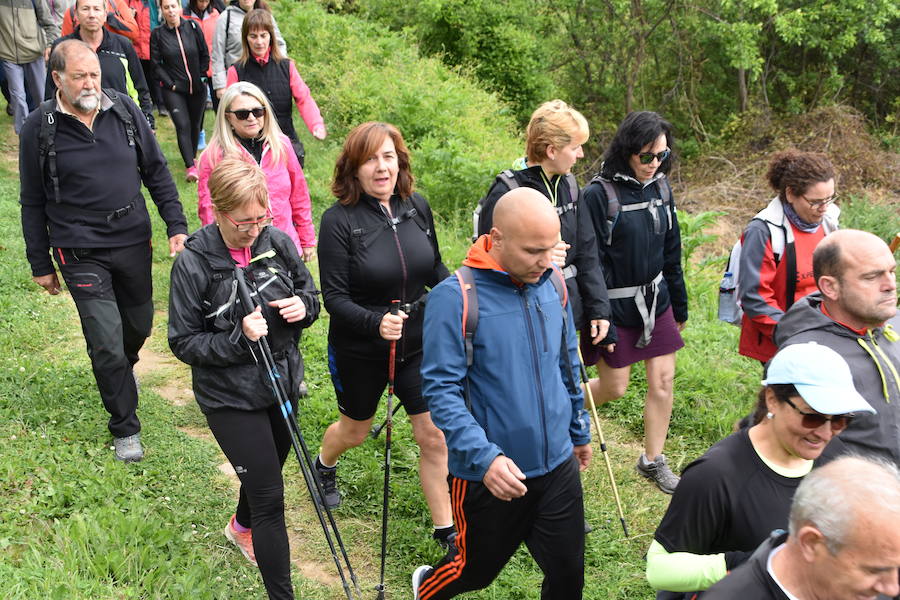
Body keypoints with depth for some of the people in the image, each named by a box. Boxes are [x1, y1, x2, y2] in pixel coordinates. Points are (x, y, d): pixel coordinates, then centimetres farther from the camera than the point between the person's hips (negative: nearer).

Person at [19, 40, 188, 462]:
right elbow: (33, 203, 1)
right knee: (107, 343, -6)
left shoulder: (124, 110, -1)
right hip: (81, 251, -3)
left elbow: (156, 171, 7)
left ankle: (124, 369, 54)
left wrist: (176, 225, 1)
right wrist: (40, 264, 3)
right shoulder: (38, 129, -7)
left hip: (134, 241, 3)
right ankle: (125, 429, 12)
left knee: (139, 324, 18)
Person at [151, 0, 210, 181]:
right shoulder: (157, 34, -3)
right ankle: (190, 166, -16)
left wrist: (201, 78, 1)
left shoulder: (193, 27, -1)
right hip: (173, 89, -2)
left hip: (197, 87, 2)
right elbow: (156, 64, -1)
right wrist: (171, 84, -8)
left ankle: (192, 157, 31)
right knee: (182, 125, -13)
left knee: (195, 124, 12)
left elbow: (205, 55, 6)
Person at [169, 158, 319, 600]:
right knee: (270, 497, -4)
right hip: (231, 398, -5)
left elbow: (310, 293, 7)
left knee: (267, 469, 27)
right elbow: (183, 343, -13)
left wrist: (303, 306, -17)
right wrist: (238, 338, -28)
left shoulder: (277, 242, -9)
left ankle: (242, 526, 60)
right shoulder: (193, 264, -19)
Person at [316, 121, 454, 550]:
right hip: (359, 351, -3)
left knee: (434, 437, 3)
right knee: (355, 430, 21)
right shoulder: (339, 220, -18)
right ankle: (324, 466, 57)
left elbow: (435, 269, 9)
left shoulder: (417, 207, -4)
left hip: (419, 345, 3)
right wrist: (376, 323, -36)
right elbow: (334, 297, -19)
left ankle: (445, 530, 20)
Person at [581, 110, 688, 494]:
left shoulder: (660, 187, 3)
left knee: (663, 380, 7)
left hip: (656, 300, 6)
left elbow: (671, 251, 12)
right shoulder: (600, 194, -18)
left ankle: (653, 460, 24)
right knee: (614, 388, 4)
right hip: (616, 305, -6)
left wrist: (679, 306, 16)